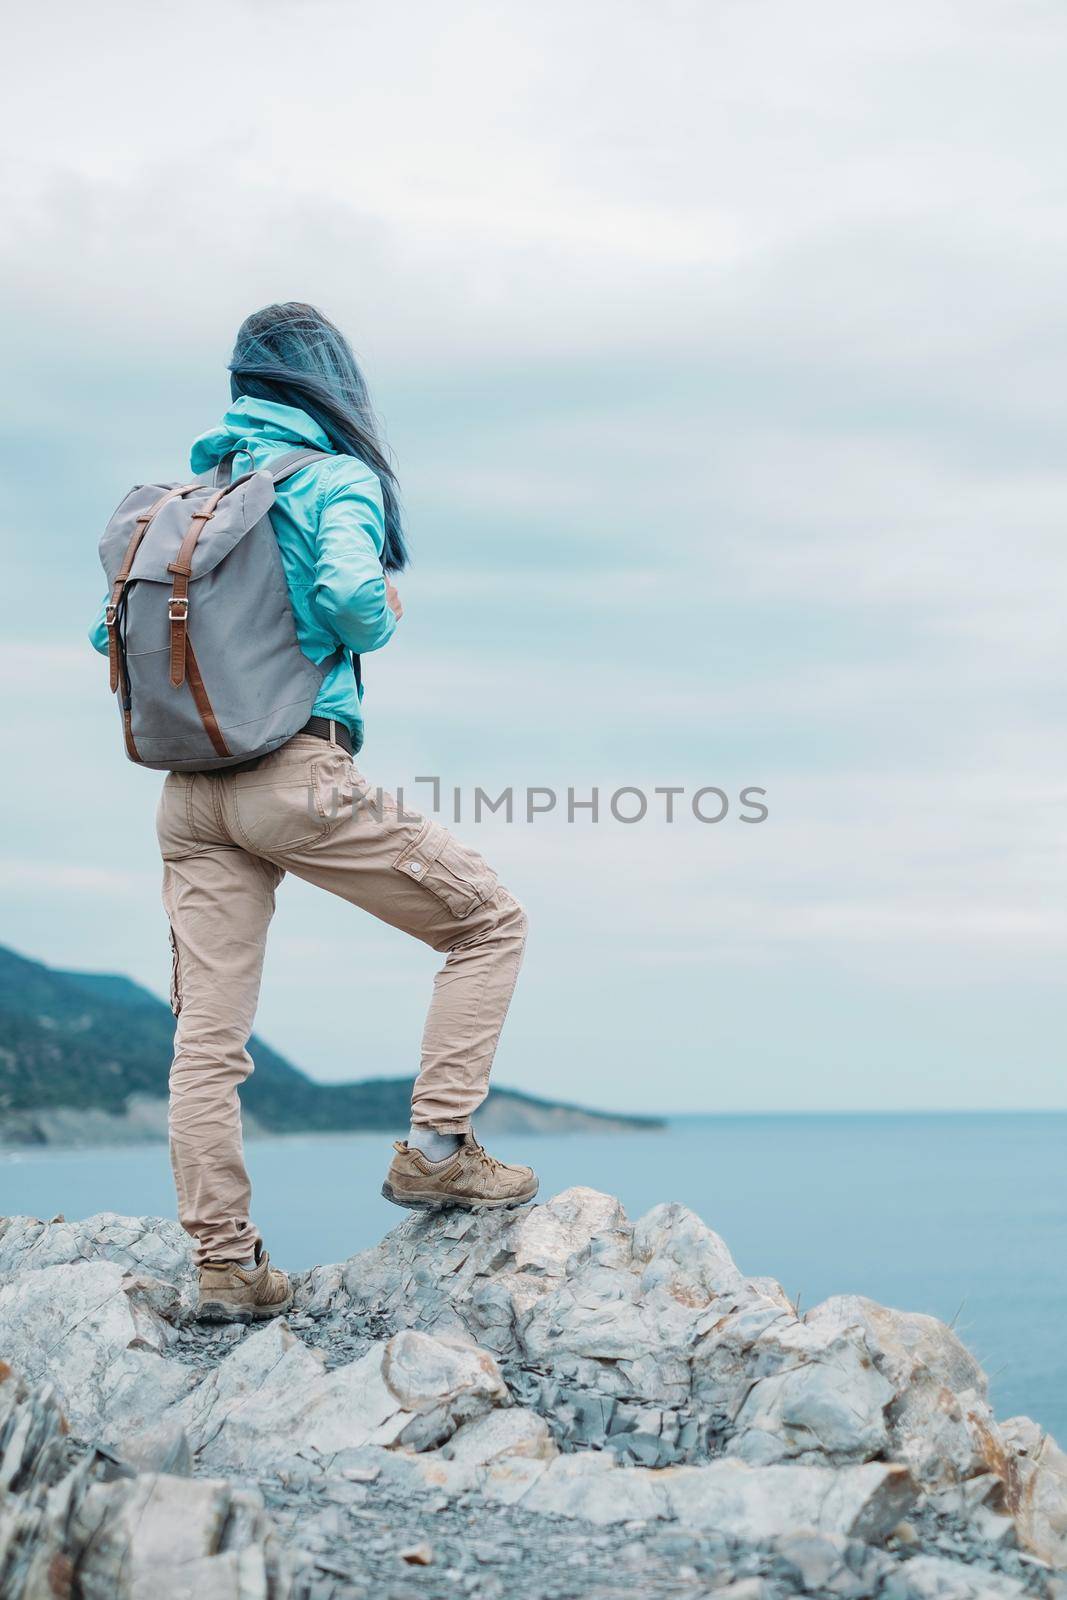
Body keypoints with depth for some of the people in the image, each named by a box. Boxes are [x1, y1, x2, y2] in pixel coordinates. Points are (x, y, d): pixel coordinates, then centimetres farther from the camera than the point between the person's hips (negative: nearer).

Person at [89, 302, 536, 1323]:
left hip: (190, 791, 7)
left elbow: (116, 625, 17)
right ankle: (434, 1150, 2)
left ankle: (224, 1264, 7)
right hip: (300, 775, -6)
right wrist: (385, 618, 1)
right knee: (488, 924, 8)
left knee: (207, 1031, 5)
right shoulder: (337, 479, -2)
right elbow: (349, 596, -19)